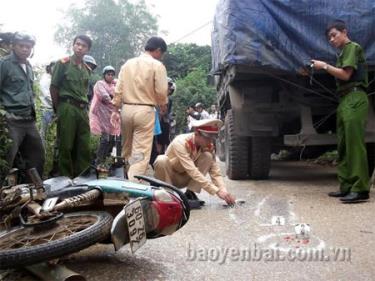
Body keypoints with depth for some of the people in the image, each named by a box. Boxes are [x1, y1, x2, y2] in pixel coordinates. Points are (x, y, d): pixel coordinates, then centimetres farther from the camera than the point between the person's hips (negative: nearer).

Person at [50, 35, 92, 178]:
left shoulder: (87, 69, 17)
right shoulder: (63, 63, 0)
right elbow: (53, 87, 0)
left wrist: (85, 106, 10)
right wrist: (58, 108, 0)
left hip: (83, 110, 6)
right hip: (67, 107, -5)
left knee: (84, 147, 4)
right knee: (66, 146, -3)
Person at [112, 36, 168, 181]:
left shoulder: (127, 63, 11)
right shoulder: (157, 65, -5)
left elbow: (118, 89, 7)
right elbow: (161, 91, -9)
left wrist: (115, 109, 12)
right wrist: (163, 104, 11)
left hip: (126, 109, 6)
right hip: (145, 111, -5)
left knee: (127, 147, 18)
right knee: (141, 152, -4)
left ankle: (127, 179, 29)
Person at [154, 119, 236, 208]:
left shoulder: (209, 146, -14)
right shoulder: (181, 142, -31)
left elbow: (215, 172, -16)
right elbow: (192, 171, -39)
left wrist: (224, 190, -35)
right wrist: (216, 191, -44)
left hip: (185, 178, 5)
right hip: (168, 177, -4)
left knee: (208, 156, -19)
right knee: (162, 160, -37)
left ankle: (190, 193, -11)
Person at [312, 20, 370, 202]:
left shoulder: (353, 47, 0)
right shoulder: (343, 52, 25)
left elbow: (346, 74, -11)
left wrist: (325, 66, -4)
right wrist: (324, 68, 9)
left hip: (354, 99, -10)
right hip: (345, 100, 10)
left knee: (355, 143, -14)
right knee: (343, 146, 6)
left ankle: (360, 189, -16)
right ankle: (346, 187, 9)